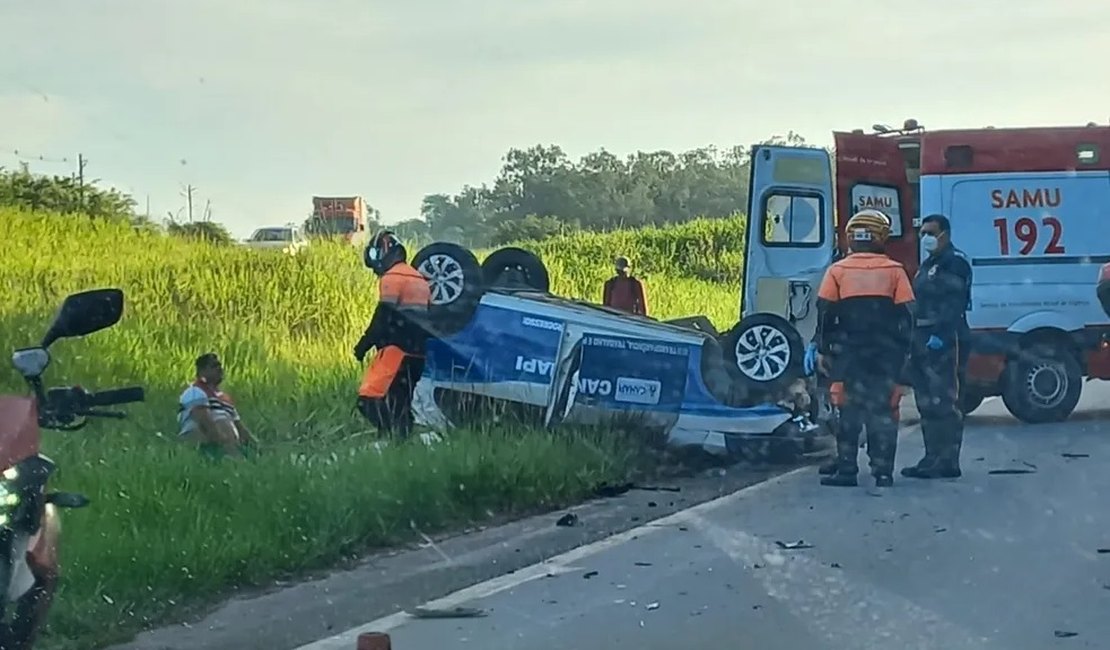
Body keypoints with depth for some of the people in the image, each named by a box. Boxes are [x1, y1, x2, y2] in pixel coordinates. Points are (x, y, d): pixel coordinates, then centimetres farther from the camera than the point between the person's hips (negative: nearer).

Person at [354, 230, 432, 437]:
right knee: (401, 401, 14)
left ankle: (391, 435, -24)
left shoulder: (392, 277, -7)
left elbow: (383, 316, -14)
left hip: (397, 348, -9)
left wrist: (365, 343, -9)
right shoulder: (419, 279, 20)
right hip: (418, 350, 9)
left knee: (370, 397, -13)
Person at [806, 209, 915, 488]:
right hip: (886, 355, 0)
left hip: (848, 352, 0)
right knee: (883, 411, 4)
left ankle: (846, 470, 3)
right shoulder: (894, 271, 2)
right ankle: (883, 471, 1)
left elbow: (825, 314, 0)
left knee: (848, 412, 5)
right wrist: (904, 351, 6)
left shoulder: (837, 271, 1)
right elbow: (907, 314, 0)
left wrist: (822, 349, 5)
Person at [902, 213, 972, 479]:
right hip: (925, 341, 10)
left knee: (944, 402, -11)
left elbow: (954, 305, -19)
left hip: (945, 341, -10)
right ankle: (933, 457, 17)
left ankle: (947, 461, -11)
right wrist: (914, 341, 18)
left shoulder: (955, 264, -8)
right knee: (927, 404, 12)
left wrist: (941, 335, -27)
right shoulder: (926, 266, 23)